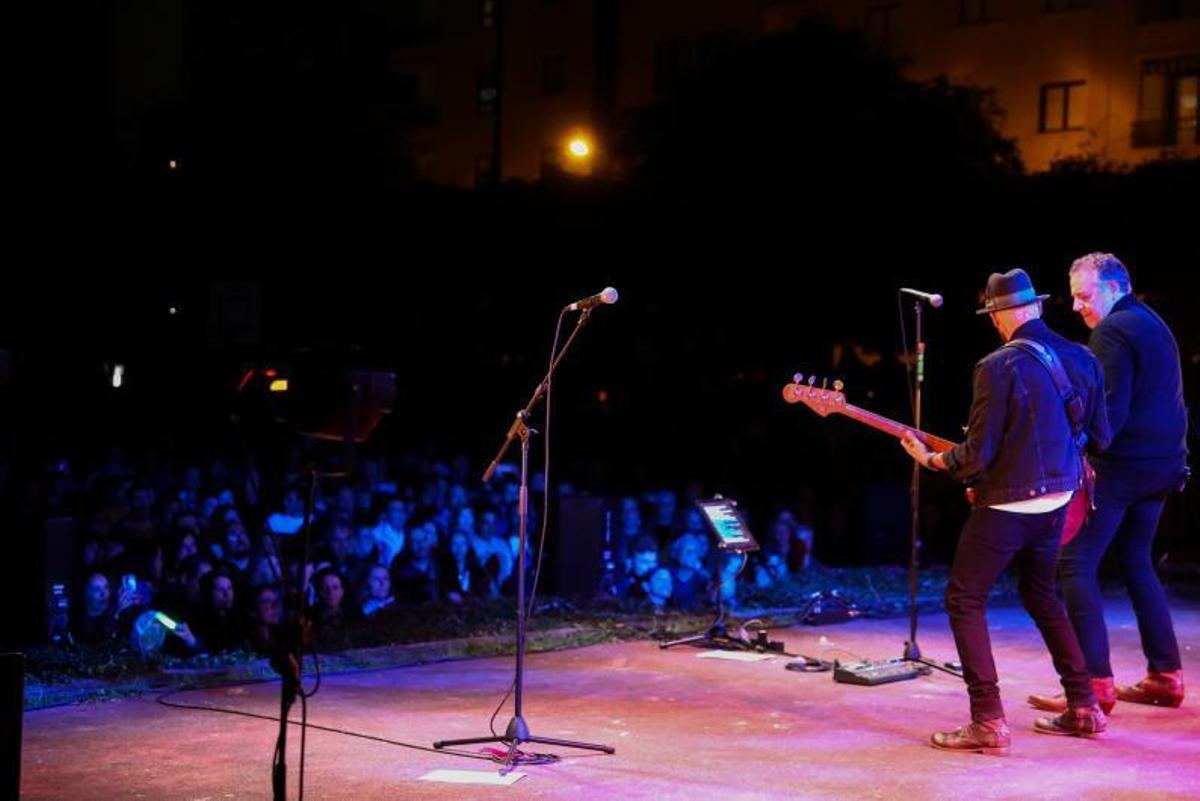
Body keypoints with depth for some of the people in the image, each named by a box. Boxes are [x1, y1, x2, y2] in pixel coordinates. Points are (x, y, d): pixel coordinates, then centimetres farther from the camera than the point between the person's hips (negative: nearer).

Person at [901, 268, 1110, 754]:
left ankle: (988, 722, -4)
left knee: (964, 601, 2)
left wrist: (931, 460, -1)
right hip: (1057, 499, 7)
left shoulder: (998, 367, -19)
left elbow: (978, 453, -18)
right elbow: (1101, 436, 9)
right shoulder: (1082, 360, 1)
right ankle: (1083, 707, 25)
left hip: (1005, 504, -7)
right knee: (1040, 596, 24)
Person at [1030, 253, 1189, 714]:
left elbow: (1111, 408, -20)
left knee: (1076, 564, -7)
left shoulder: (1112, 331, -12)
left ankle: (1095, 683, -11)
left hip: (1120, 466, -10)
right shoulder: (1155, 325, 18)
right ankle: (1165, 675, 19)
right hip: (1162, 464, 10)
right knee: (1136, 563, 18)